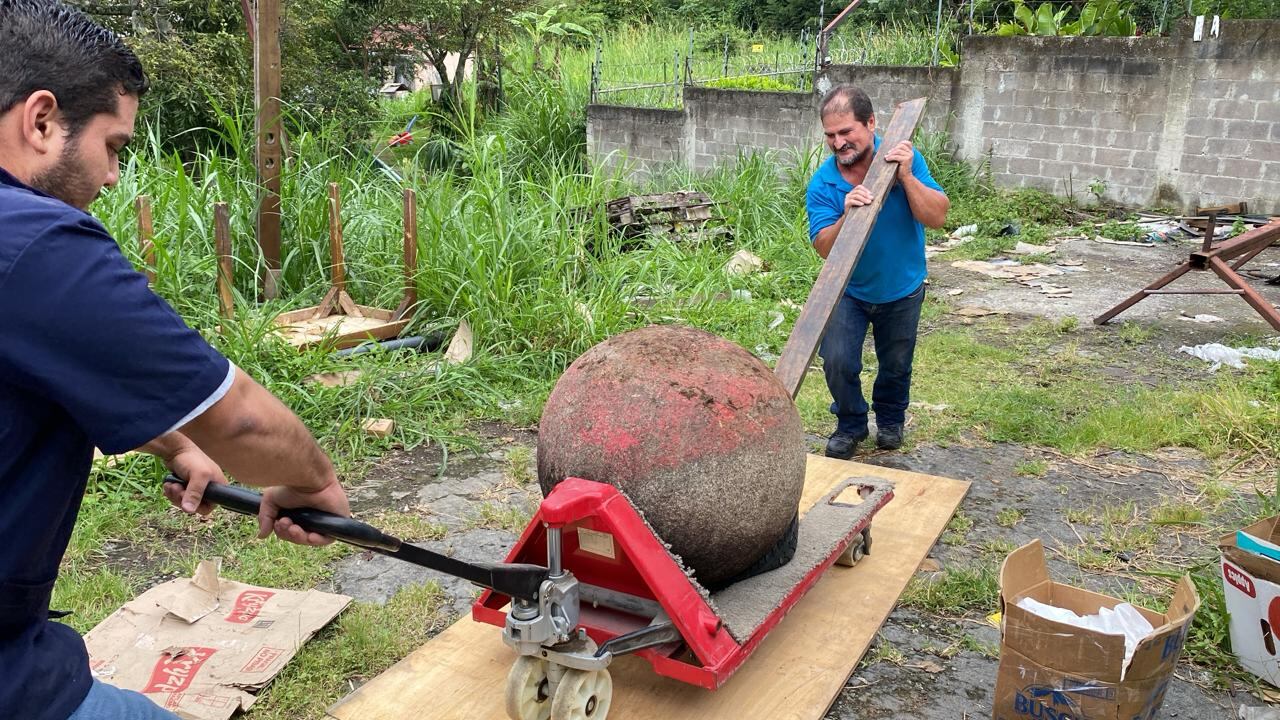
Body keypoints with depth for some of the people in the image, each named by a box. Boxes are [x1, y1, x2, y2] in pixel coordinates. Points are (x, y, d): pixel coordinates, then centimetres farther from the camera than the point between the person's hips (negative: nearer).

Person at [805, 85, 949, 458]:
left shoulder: (904, 159, -19)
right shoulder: (822, 183, -19)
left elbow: (937, 217, -24)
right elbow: (823, 248, -23)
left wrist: (906, 176, -37)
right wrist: (847, 215, -41)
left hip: (901, 290, 1)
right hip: (848, 291, -1)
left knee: (896, 366, 17)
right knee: (838, 362, -12)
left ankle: (890, 420, 46)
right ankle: (850, 424, 17)